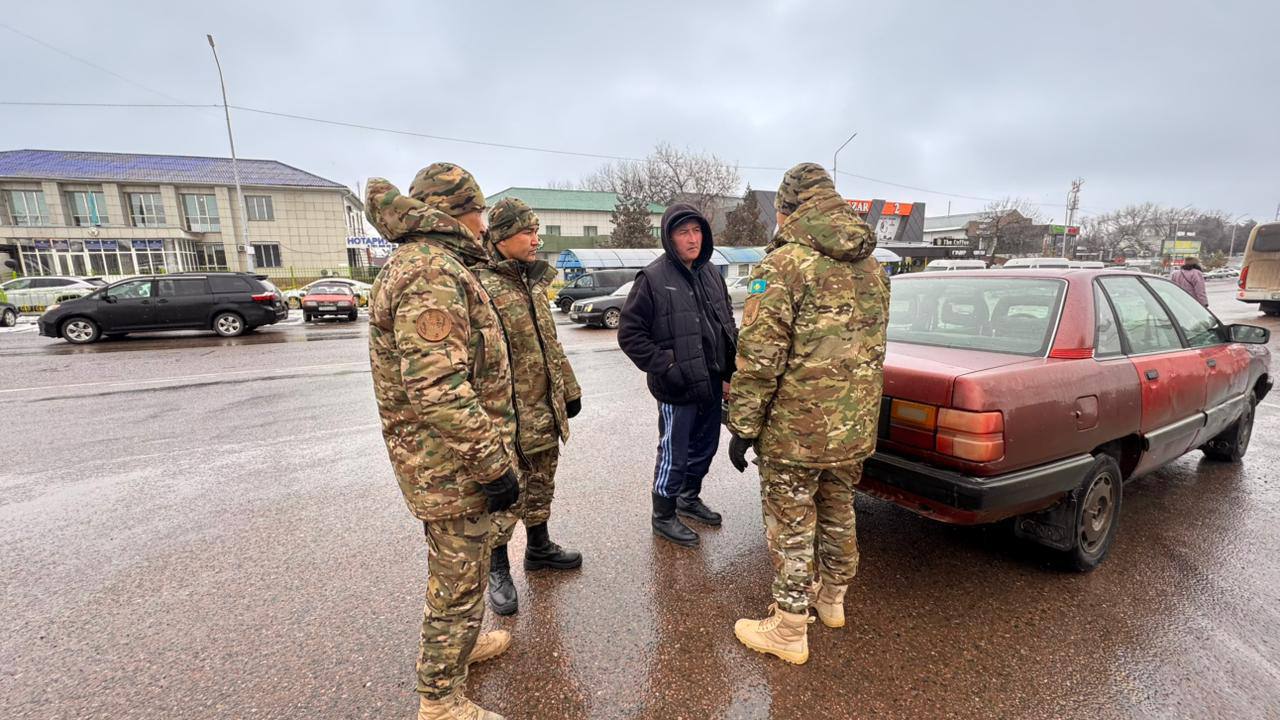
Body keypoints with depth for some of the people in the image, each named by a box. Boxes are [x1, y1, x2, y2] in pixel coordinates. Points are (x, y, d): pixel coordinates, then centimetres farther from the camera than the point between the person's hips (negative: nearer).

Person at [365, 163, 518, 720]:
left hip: (438, 458, 10)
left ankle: (456, 642, 49)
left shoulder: (424, 264, 13)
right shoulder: (432, 274, -22)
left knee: (454, 565, 27)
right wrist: (495, 465, -24)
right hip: (452, 462, -10)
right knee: (460, 580, 7)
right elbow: (438, 391, -30)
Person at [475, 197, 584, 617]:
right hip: (510, 415, -7)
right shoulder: (482, 288, -15)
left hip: (546, 409, 8)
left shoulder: (534, 283, 11)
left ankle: (539, 547, 39)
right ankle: (498, 570, 24)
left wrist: (569, 390, 17)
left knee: (541, 484, 20)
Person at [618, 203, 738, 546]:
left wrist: (728, 373, 11)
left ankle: (690, 497, 44)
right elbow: (629, 333, -12)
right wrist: (664, 366, -16)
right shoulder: (653, 278, -12)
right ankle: (663, 517, 26)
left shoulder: (710, 273, 8)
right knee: (674, 453, 5)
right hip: (677, 388, -7)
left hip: (711, 383, 7)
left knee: (705, 446, 20)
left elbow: (727, 325, 16)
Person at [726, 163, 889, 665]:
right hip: (856, 426, 8)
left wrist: (743, 426, -12)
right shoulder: (870, 267, 11)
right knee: (838, 513, 24)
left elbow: (759, 356, -20)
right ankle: (832, 599, 45)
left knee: (792, 527, 7)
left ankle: (788, 631, 23)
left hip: (796, 428, -8)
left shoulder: (785, 264, -15)